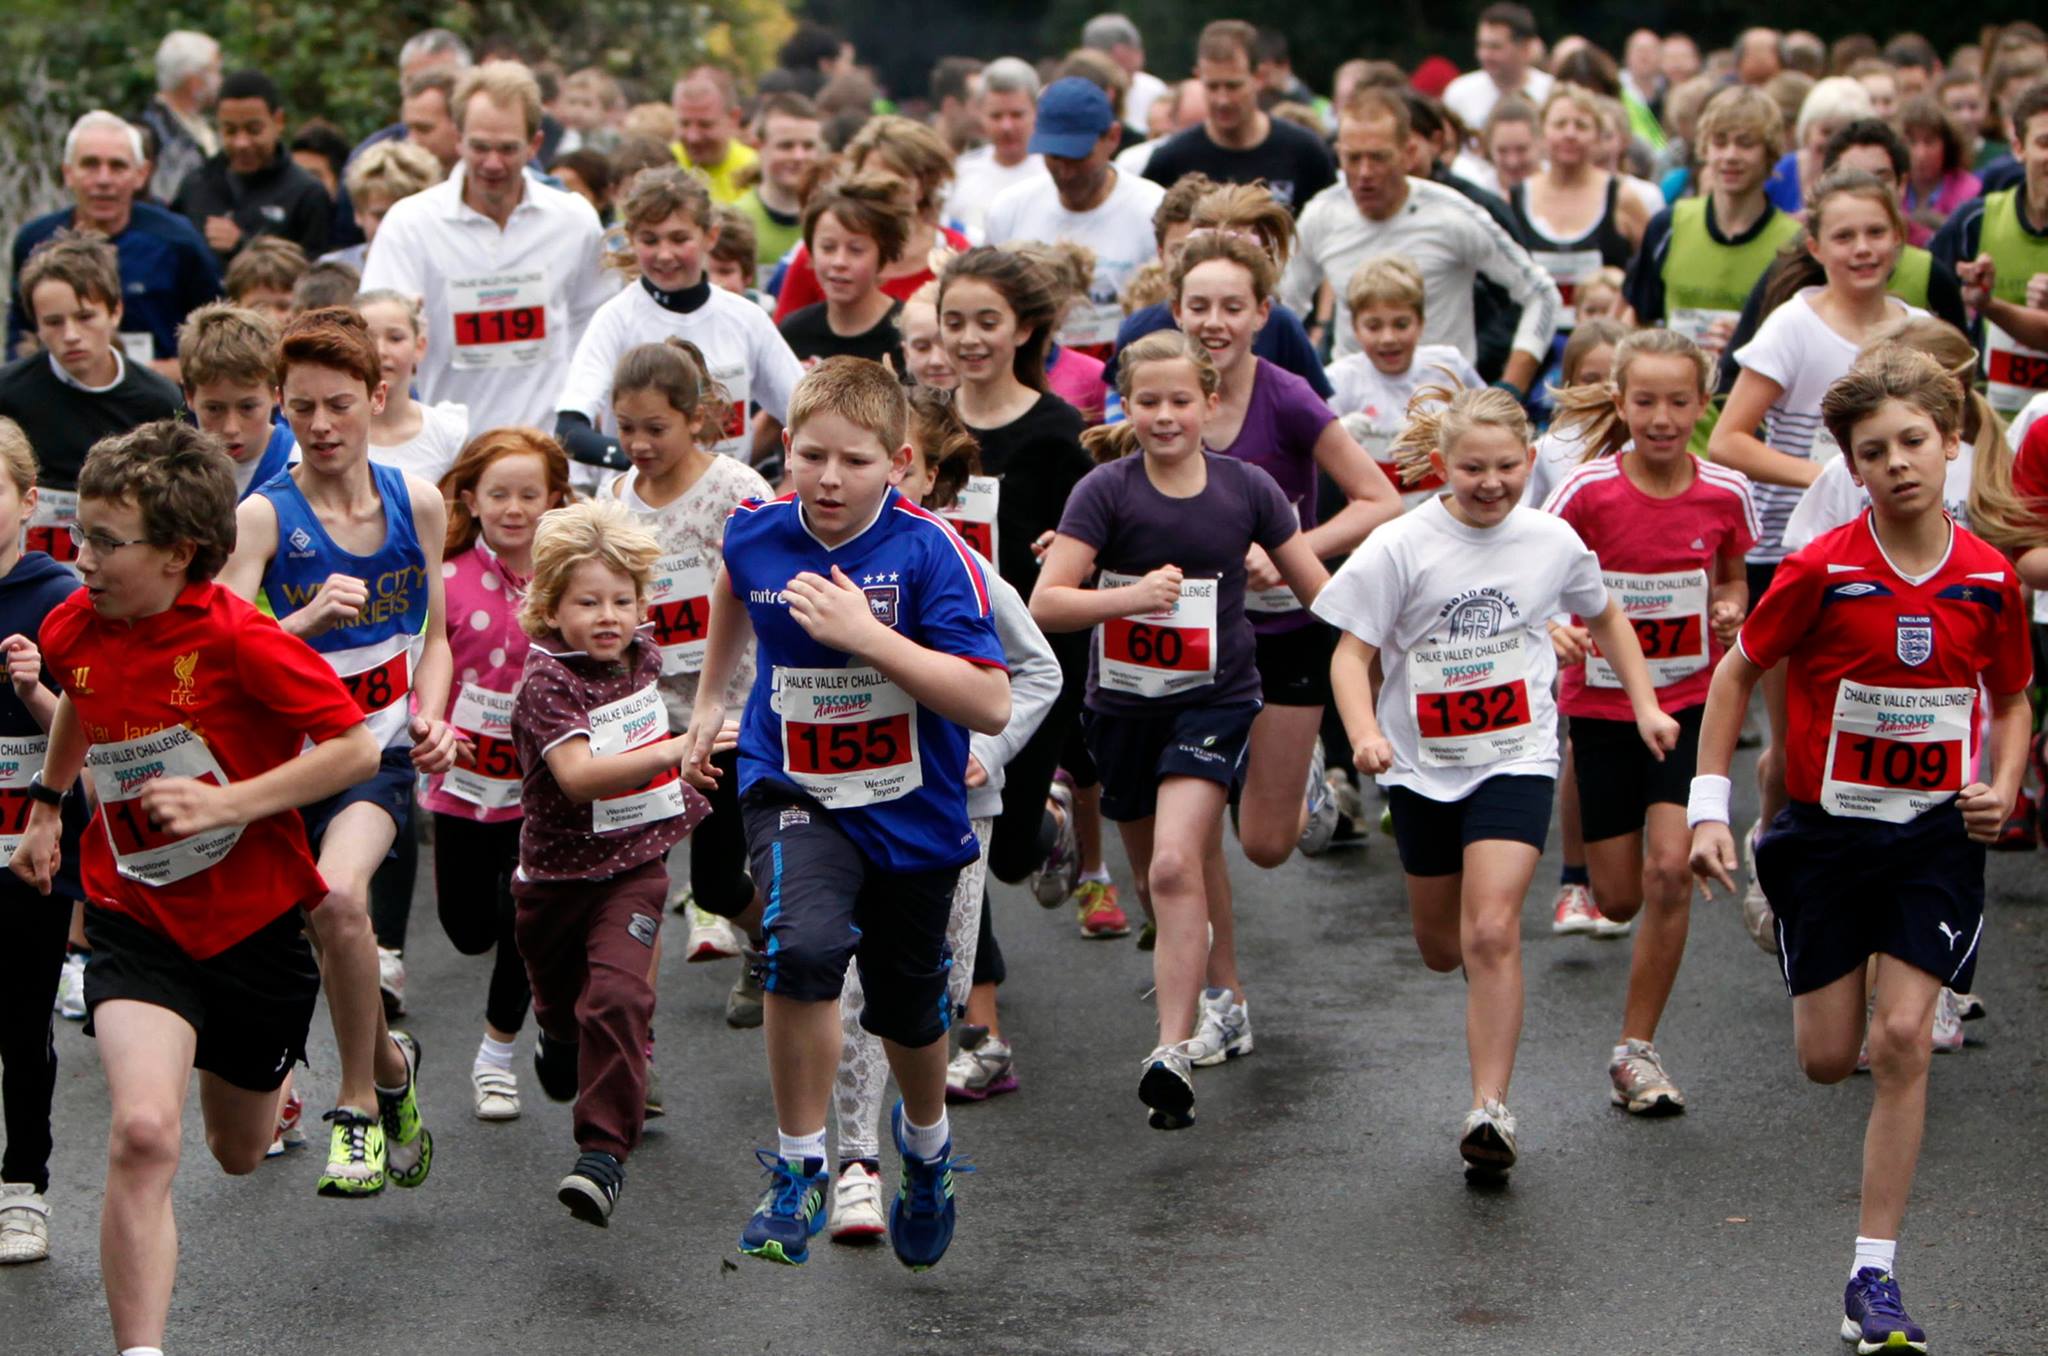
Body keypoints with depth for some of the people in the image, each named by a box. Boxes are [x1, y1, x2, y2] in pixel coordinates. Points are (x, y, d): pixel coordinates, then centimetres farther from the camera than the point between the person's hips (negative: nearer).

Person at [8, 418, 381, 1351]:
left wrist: (228, 802, -25)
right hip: (135, 919, 1)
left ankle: (263, 1083, 58)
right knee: (143, 1133, -25)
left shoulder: (237, 639, -22)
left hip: (255, 920, -1)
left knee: (240, 1155, 20)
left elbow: (356, 747, -19)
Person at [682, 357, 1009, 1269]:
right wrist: (710, 697, 26)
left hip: (910, 812, 0)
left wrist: (867, 634, -33)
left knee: (909, 1012, 17)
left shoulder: (930, 554, -21)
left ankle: (925, 1143, 53)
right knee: (805, 946, -30)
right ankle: (799, 1171, -14)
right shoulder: (755, 535, -9)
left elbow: (990, 706, -27)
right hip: (794, 791, 1)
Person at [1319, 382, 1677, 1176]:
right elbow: (1351, 654, -10)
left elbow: (1605, 618, 18)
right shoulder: (1402, 547, -10)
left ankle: (1490, 1108, -17)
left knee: (1492, 934, -18)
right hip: (1423, 764, 1)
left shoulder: (1553, 542, -2)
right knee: (1441, 950, 14)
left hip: (1516, 760, -1)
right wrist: (1365, 733, -28)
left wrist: (1645, 705, 11)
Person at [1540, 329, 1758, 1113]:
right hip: (1601, 702, -1)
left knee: (1670, 870, -15)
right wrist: (1552, 629, -29)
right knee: (1619, 899, 4)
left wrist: (1730, 610, -11)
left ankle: (1636, 1050, -2)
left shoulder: (1724, 494, -7)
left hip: (1690, 701, 1)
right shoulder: (1588, 491, -14)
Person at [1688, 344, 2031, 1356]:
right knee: (1828, 1059, 6)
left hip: (1936, 830, 1)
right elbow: (1738, 672, -1)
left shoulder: (1989, 579, -6)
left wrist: (2003, 786, -8)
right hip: (1826, 827, 0)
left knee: (1900, 1039, -9)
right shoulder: (1822, 571, -13)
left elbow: (2012, 697, 10)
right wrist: (1708, 808, -5)